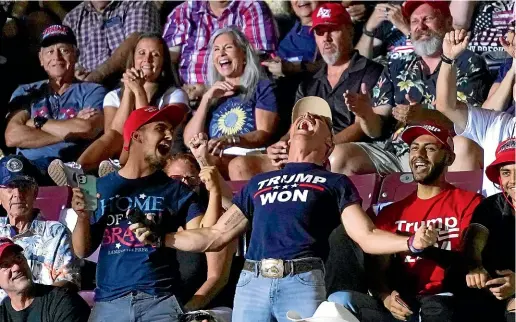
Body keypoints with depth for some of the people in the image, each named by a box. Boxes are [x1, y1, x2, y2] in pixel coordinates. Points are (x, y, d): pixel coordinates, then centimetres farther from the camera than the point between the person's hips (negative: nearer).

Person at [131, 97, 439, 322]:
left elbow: (366, 236, 5)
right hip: (251, 283, 3)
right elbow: (217, 236, 28)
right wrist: (161, 238, 21)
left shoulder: (334, 183, 17)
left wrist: (411, 242, -13)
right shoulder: (259, 183, 27)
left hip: (303, 283, -3)